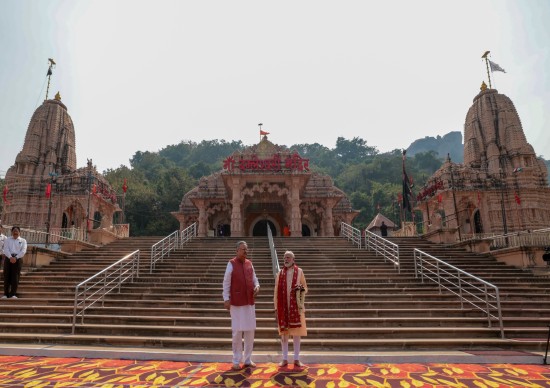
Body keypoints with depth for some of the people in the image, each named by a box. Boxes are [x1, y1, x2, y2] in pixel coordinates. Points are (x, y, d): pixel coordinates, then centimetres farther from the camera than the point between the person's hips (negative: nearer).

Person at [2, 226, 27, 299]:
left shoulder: (23, 240, 9)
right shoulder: (7, 239, 12)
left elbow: (23, 251, -3)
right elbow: (6, 249, -3)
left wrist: (16, 258, -18)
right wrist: (10, 257, -20)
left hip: (18, 259, -1)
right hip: (8, 258, 1)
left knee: (15, 277, -2)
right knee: (7, 276, 0)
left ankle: (13, 294, 1)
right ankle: (6, 294, 5)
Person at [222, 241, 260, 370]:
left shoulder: (249, 263, 8)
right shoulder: (231, 264, -7)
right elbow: (226, 282, -7)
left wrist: (257, 286, -5)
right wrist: (226, 299, -11)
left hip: (249, 302, 5)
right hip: (236, 303, -5)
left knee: (250, 330, 10)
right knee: (237, 331, 2)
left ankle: (248, 359, 23)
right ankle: (236, 361, 17)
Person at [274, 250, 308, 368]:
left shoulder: (299, 272, 1)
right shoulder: (280, 273, 4)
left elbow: (305, 288, 7)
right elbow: (276, 292, 5)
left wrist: (301, 289, -17)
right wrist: (276, 307, 1)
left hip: (296, 307, -1)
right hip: (283, 307, 1)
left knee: (296, 332, 6)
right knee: (283, 333, 6)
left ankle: (297, 359, 17)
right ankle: (285, 359, 18)